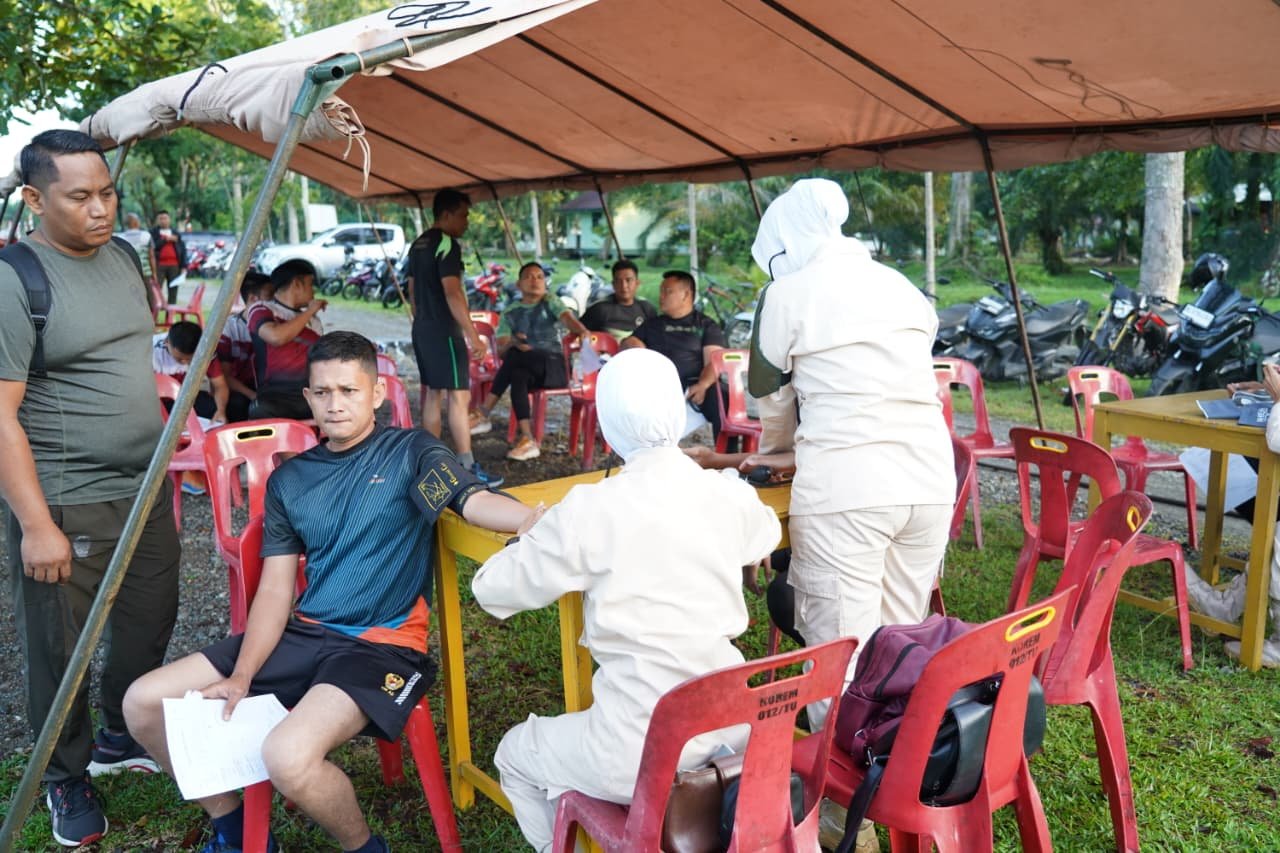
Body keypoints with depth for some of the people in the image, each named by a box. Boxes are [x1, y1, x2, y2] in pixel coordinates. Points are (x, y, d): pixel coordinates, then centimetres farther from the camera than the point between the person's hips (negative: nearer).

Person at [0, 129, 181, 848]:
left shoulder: (123, 258, 7)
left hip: (144, 489, 7)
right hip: (66, 504, -7)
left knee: (151, 625, 18)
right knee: (61, 650, 8)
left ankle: (120, 741, 40)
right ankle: (67, 780, 29)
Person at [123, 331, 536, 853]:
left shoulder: (410, 452, -4)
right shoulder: (289, 480, 11)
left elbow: (478, 502, -22)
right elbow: (275, 590, 9)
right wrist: (242, 676, -4)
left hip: (382, 646, -6)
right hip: (303, 635, 7)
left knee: (287, 756, -32)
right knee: (144, 703, 4)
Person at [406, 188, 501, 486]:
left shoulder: (418, 244, 14)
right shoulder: (447, 244, -14)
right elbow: (452, 293, -22)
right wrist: (474, 336, -22)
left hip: (423, 329, 10)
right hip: (444, 331, -10)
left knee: (431, 393, 13)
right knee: (459, 396, -8)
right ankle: (467, 467, -8)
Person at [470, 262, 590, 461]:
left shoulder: (550, 303, 8)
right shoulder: (510, 314, 13)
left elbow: (568, 318, -14)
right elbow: (501, 351, 3)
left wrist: (583, 333, -38)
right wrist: (512, 343, -22)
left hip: (553, 365, -3)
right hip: (527, 369, 3)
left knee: (514, 356, -30)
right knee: (517, 376, -34)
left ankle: (483, 414, -27)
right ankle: (528, 440, -38)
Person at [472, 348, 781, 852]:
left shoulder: (590, 510, -16)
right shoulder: (732, 495, -3)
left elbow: (492, 591, -5)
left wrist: (538, 533, 14)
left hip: (641, 758, -4)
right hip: (730, 735, 5)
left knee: (516, 754, 25)